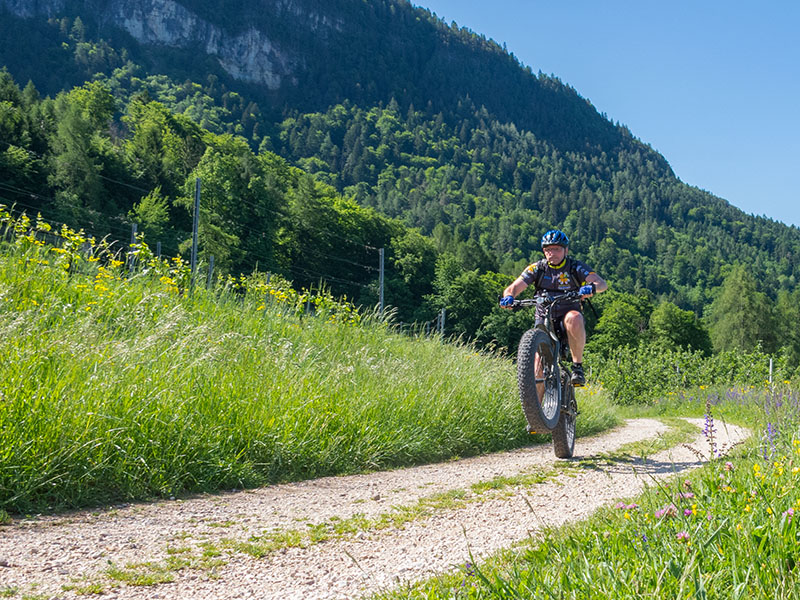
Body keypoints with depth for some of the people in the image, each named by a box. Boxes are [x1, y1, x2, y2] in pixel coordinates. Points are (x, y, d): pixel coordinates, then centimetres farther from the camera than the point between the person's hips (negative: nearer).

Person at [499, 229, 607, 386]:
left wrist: (592, 287, -44)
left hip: (567, 314, -2)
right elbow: (513, 288, -9)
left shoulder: (575, 267, -6)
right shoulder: (537, 268, -2)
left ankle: (578, 366, -23)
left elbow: (602, 284, -19)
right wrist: (509, 296, -34)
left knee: (574, 318, -37)